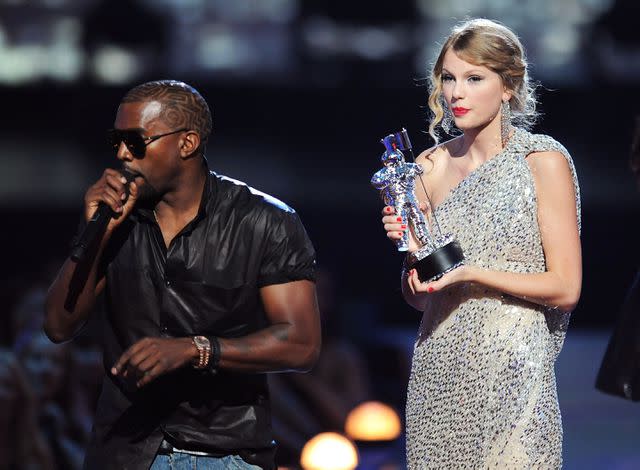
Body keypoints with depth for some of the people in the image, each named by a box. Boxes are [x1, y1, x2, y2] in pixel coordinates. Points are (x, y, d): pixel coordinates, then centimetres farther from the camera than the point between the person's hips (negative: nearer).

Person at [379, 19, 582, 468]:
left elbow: (565, 288, -8)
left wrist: (469, 273, -16)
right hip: (438, 373, 4)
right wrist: (409, 249, -7)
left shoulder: (544, 161, -5)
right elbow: (418, 297, 13)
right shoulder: (431, 166, 8)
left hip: (512, 375, -4)